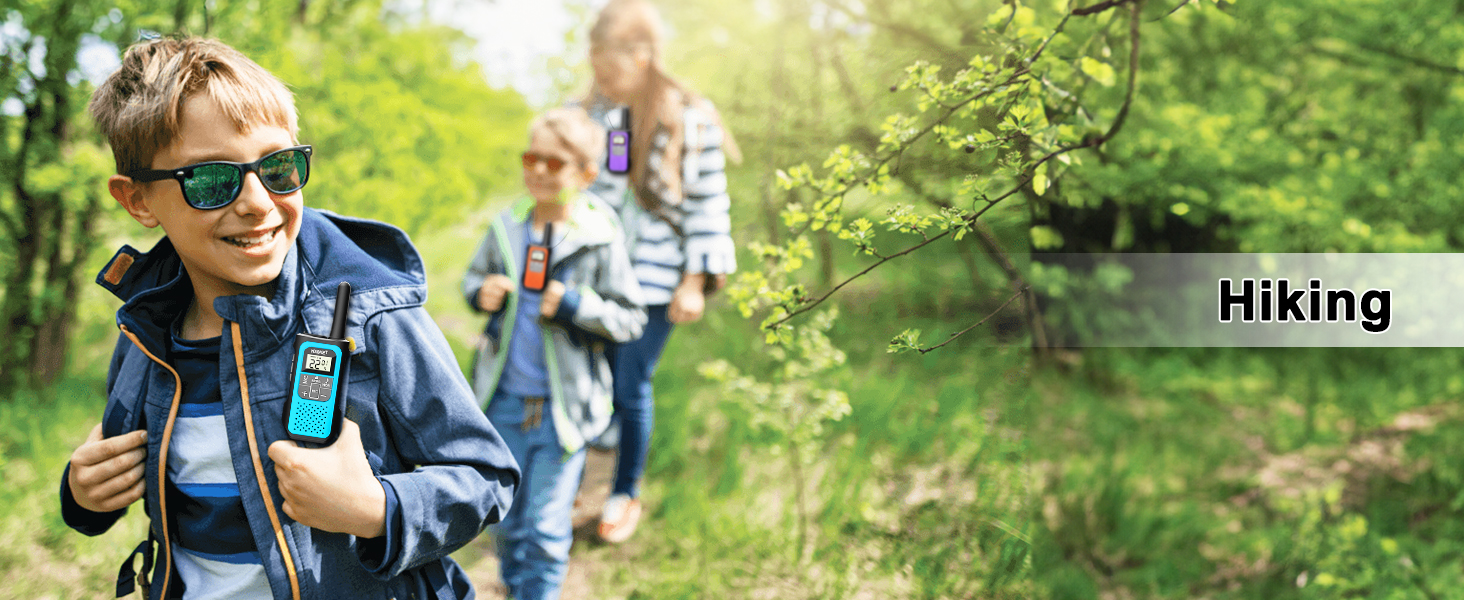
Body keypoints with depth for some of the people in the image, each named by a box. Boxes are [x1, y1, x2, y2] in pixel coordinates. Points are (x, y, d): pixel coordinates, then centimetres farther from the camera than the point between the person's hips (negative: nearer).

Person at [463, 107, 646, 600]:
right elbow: (474, 277, 16)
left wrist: (576, 306, -22)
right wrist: (481, 292, -7)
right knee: (507, 522, 17)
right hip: (505, 400, 4)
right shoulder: (506, 228, 0)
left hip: (562, 407, -4)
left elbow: (631, 319, -8)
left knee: (546, 530, 1)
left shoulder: (599, 240, -10)